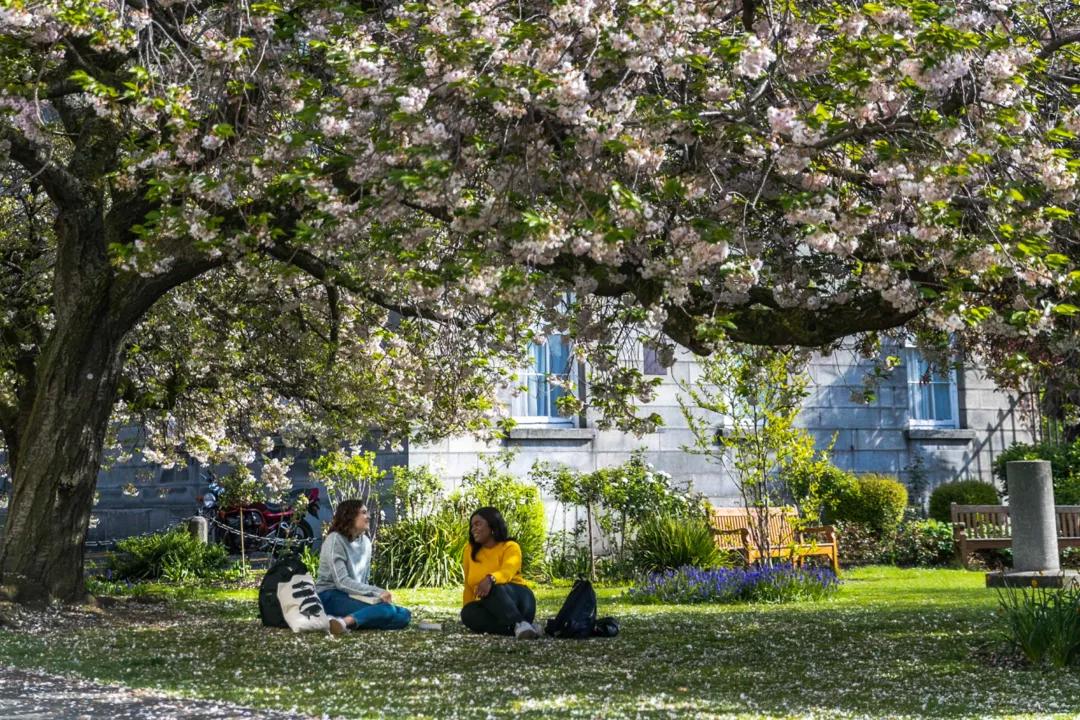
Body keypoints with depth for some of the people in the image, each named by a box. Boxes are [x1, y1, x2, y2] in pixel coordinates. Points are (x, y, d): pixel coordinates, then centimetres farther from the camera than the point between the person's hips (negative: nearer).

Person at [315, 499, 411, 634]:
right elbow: (342, 582, -18)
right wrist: (377, 592, -22)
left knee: (404, 614, -14)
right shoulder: (335, 540, -10)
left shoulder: (365, 542, 11)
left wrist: (376, 593, -7)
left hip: (355, 596, 8)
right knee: (387, 610, -29)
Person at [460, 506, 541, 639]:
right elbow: (469, 586, 15)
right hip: (490, 607, 4)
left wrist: (490, 580, -47)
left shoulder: (510, 547, -5)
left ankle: (520, 624, -46)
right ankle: (516, 628, -38)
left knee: (493, 589, -35)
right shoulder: (470, 550, 10)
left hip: (517, 599, -4)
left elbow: (507, 572, -26)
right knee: (469, 613, -29)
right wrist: (466, 611, 4)